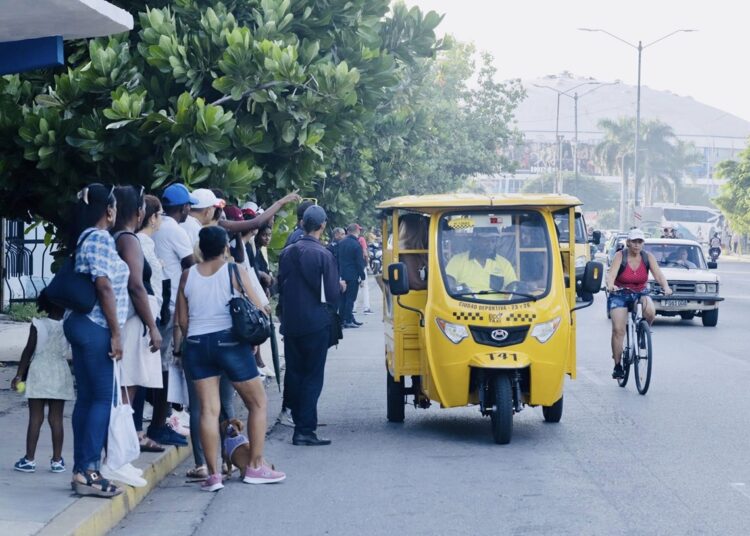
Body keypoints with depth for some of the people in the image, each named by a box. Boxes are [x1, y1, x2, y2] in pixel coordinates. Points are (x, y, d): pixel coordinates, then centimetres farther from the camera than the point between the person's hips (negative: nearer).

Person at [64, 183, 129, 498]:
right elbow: (104, 287, -18)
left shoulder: (84, 238, 16)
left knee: (87, 398, 9)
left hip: (80, 324, 9)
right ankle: (87, 471, -10)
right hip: (96, 328, -9)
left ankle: (81, 470, 10)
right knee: (102, 399, -8)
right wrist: (116, 333, -16)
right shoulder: (102, 239, -12)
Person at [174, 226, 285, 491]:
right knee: (258, 402, 11)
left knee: (208, 409, 2)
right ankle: (255, 466, 10)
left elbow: (182, 320, 6)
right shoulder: (235, 272, -4)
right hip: (229, 340, -3)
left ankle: (213, 474, -3)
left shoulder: (188, 276, 5)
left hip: (196, 343, 3)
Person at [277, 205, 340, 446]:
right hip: (315, 324, -5)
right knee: (312, 377, -1)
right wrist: (341, 287, 8)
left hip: (290, 324, 5)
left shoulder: (287, 253, 1)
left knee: (294, 374, 14)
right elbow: (332, 294, -13)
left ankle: (300, 423, 21)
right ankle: (305, 430, -5)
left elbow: (280, 287, 8)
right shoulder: (323, 255, -15)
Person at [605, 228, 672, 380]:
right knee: (618, 330, -15)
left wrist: (666, 287, -35)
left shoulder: (648, 257, -4)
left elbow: (658, 274, -15)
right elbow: (611, 273, -25)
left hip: (640, 293, 2)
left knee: (650, 311, -31)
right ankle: (617, 366, -6)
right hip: (620, 295, -2)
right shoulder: (620, 256, -11)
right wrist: (610, 285, -47)